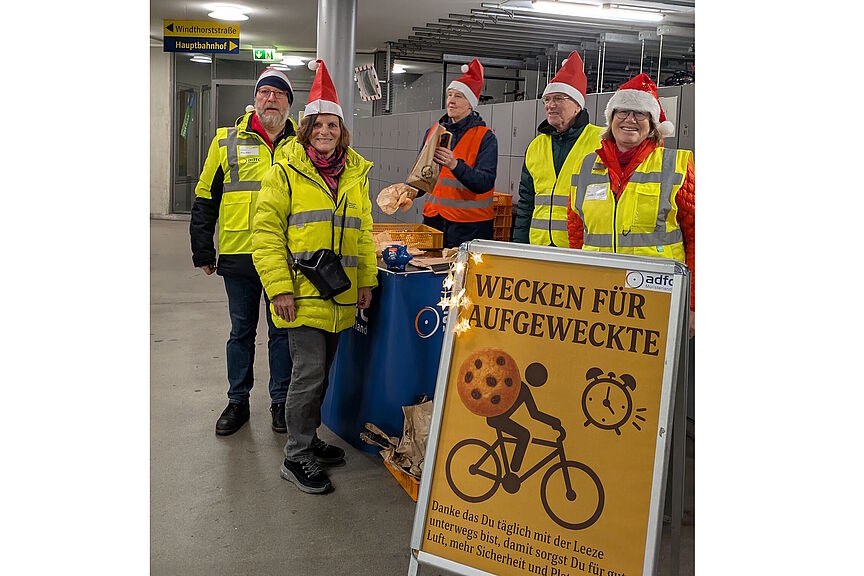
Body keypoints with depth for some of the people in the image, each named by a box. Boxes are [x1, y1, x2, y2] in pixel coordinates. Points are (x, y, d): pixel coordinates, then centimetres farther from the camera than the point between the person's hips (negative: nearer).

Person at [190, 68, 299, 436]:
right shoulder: (228, 141, 4)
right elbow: (205, 200, 7)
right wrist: (203, 253, 4)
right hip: (239, 255, 0)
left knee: (282, 331, 10)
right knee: (241, 331, 12)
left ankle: (281, 401, 24)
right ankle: (237, 402, 26)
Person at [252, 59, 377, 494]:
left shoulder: (356, 175, 12)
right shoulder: (285, 173, -4)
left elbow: (363, 233, 18)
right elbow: (266, 231, -7)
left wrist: (367, 280, 12)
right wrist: (279, 287, -15)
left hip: (340, 296, 5)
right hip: (302, 295, -5)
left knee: (321, 370, 15)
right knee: (309, 371, -6)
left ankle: (307, 438, 33)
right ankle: (296, 457, 9)